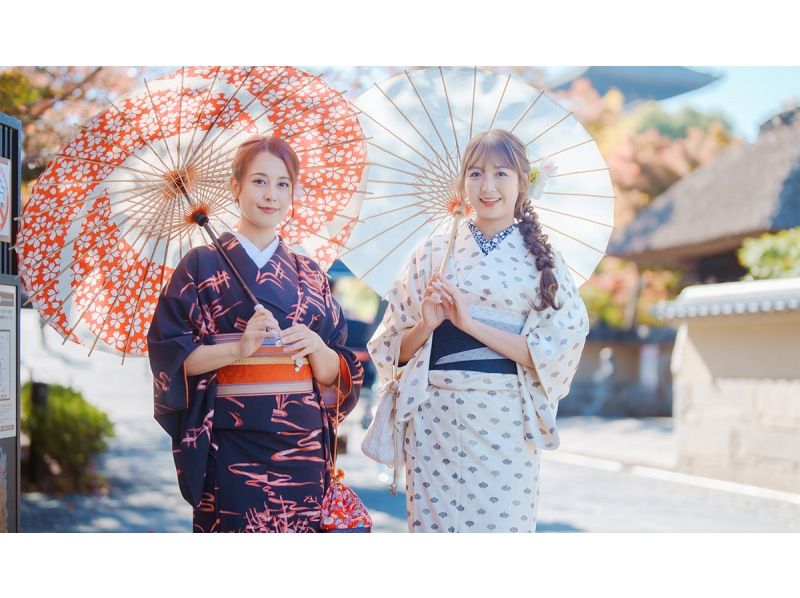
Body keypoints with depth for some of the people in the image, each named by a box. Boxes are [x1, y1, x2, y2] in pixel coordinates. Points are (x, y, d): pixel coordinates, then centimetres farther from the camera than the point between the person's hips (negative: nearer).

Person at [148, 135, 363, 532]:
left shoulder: (309, 276, 14)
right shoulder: (203, 266, 3)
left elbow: (336, 375, 11)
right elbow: (169, 354, -4)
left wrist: (316, 346, -10)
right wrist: (238, 349, -18)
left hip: (302, 449, 3)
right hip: (231, 449, -3)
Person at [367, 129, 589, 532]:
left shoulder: (544, 260, 4)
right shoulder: (434, 253, 8)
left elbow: (553, 350, -6)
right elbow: (397, 349, 9)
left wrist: (471, 323, -12)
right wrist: (427, 324, -12)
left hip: (505, 425, -1)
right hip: (434, 420, 1)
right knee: (432, 526, 2)